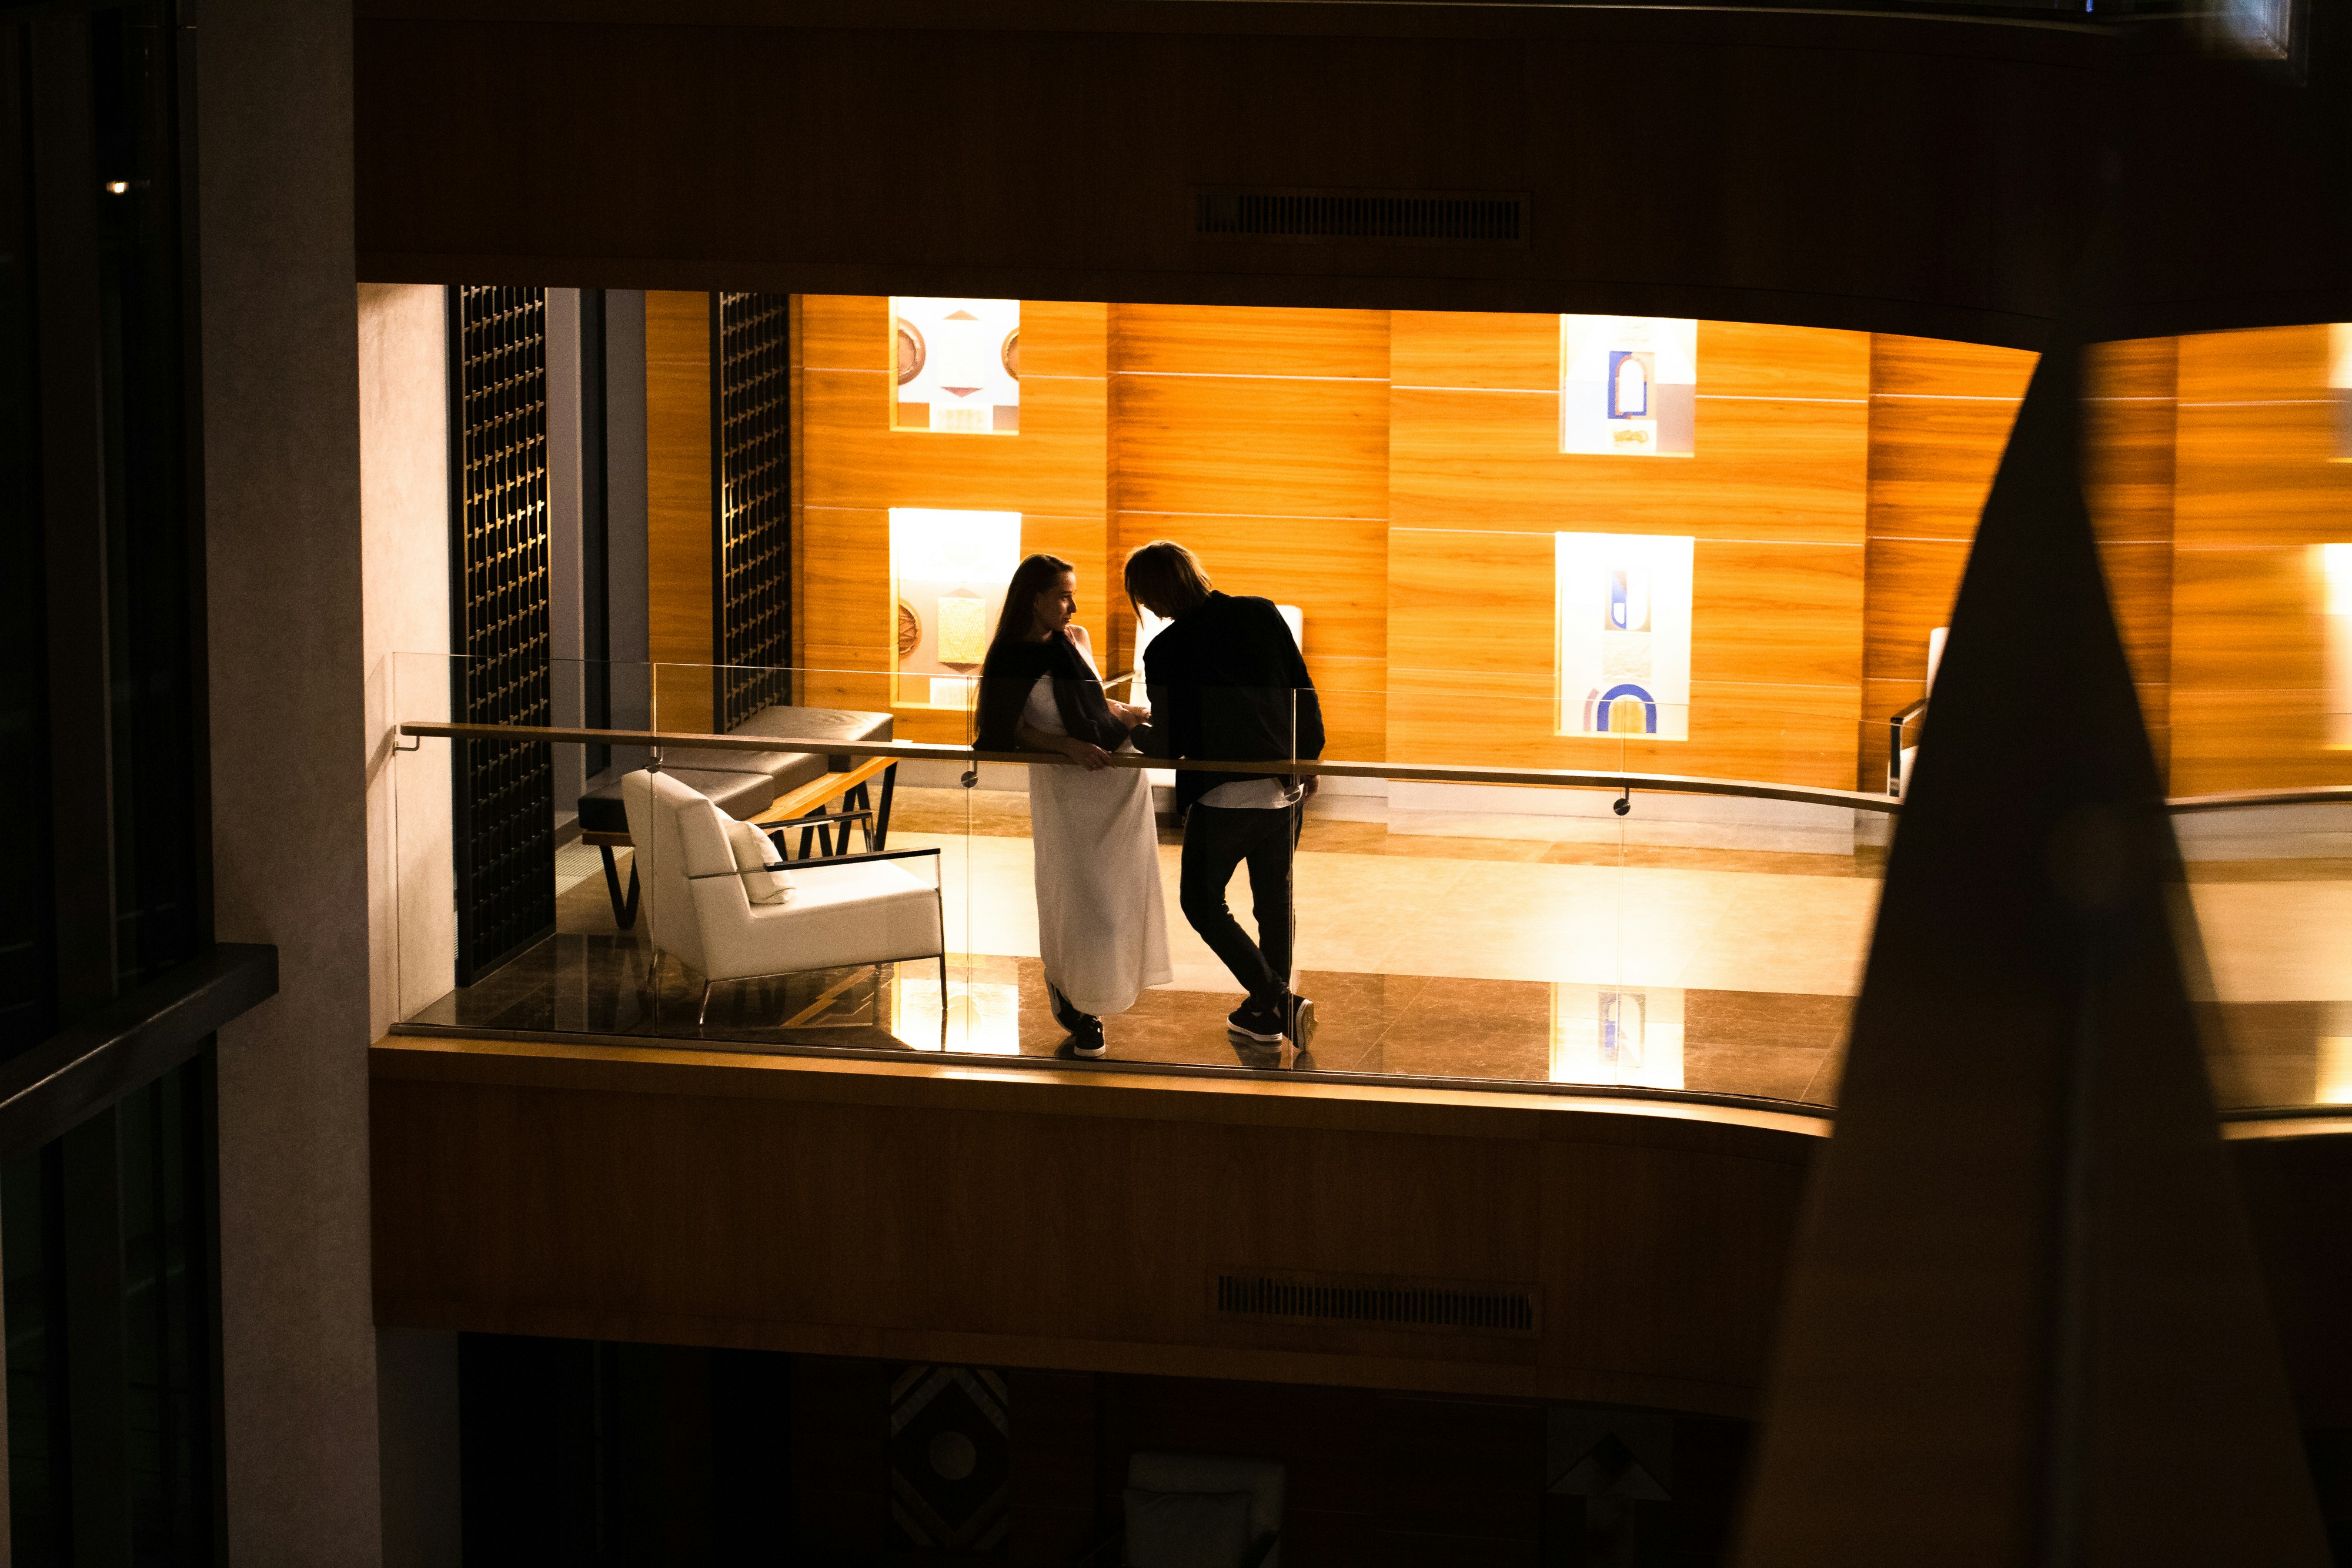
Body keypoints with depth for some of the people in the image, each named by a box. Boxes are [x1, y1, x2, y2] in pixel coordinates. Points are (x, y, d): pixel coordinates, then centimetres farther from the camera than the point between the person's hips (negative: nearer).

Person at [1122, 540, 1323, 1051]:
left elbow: (1169, 744, -7)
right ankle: (1266, 1014, 27)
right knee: (1274, 898, 18)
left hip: (1224, 794, -5)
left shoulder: (1166, 651, -14)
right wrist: (1309, 760, 18)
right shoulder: (1262, 614, -1)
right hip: (1285, 785, 5)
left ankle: (1280, 1001, -1)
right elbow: (1304, 693, 5)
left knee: (1201, 898, 11)